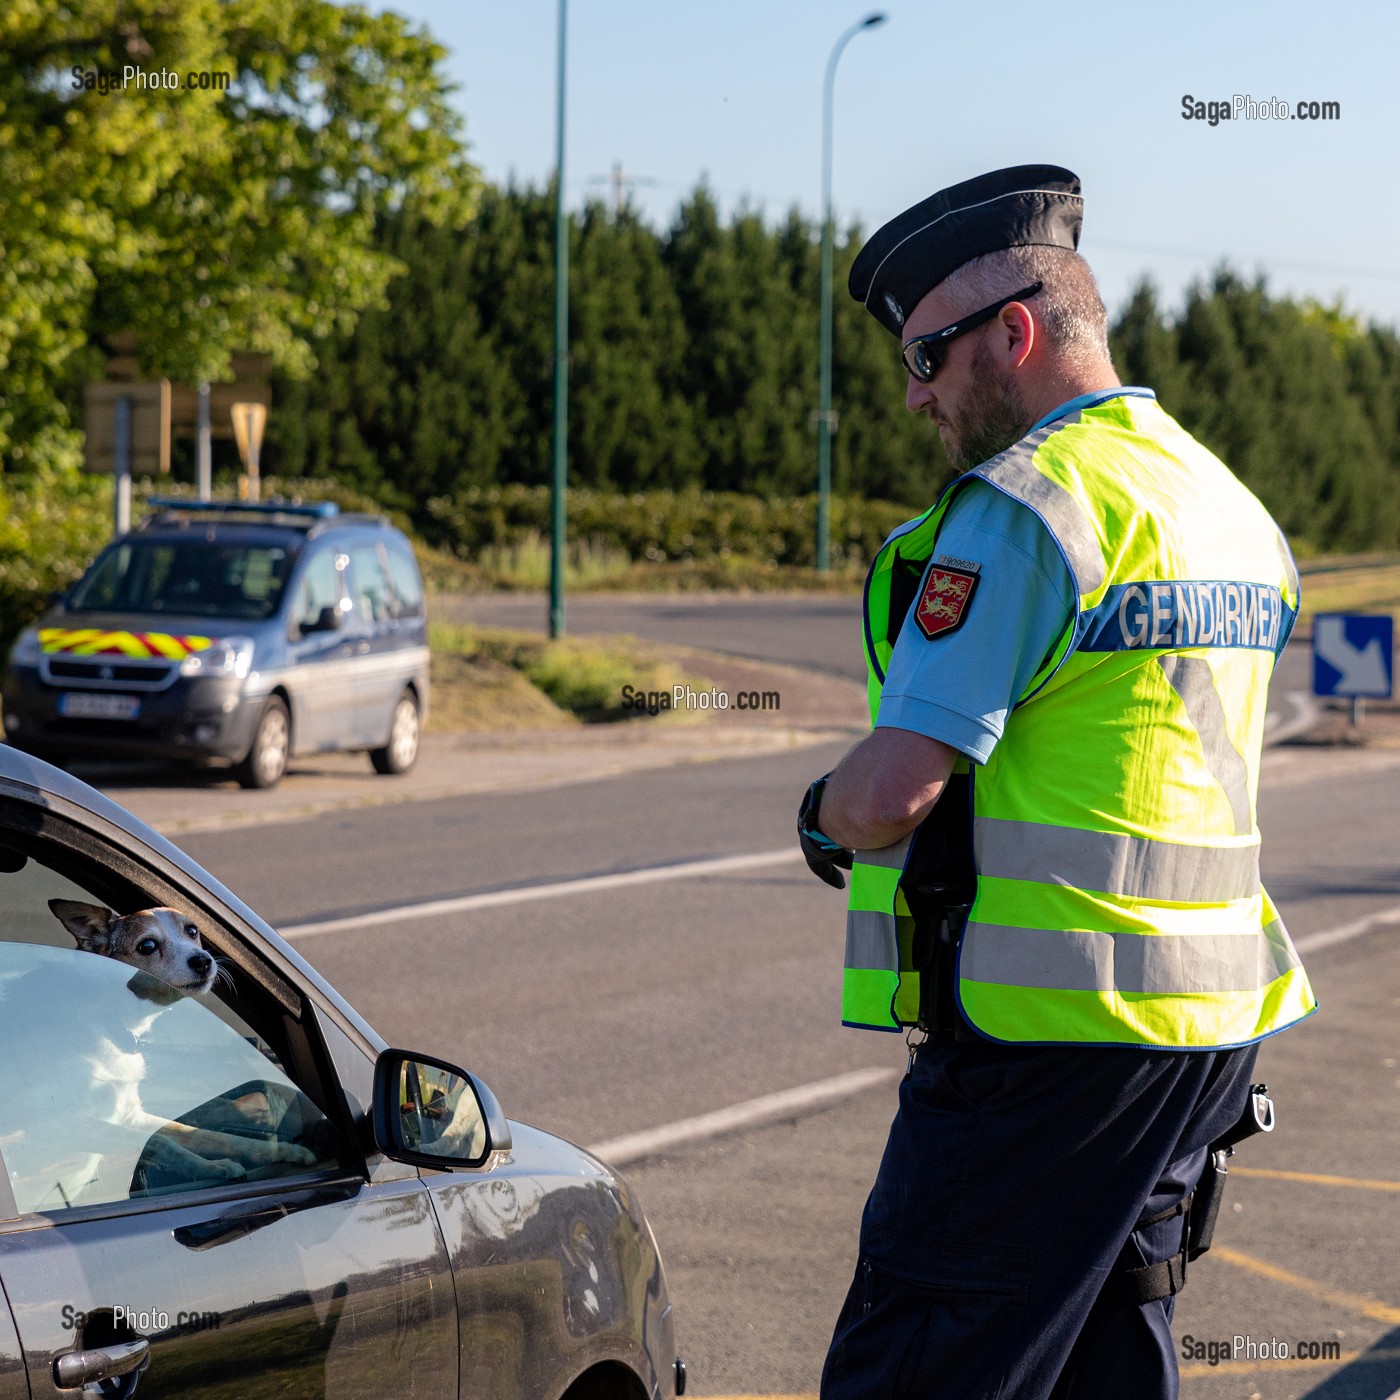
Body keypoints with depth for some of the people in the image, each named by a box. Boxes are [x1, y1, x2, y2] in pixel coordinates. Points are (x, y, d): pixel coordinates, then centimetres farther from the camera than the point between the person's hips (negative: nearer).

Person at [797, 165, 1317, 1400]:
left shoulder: (1023, 509, -14)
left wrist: (823, 815, 4)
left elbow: (889, 797, -19)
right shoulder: (1234, 510, 15)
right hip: (1210, 1019, 9)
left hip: (1049, 1027, -9)